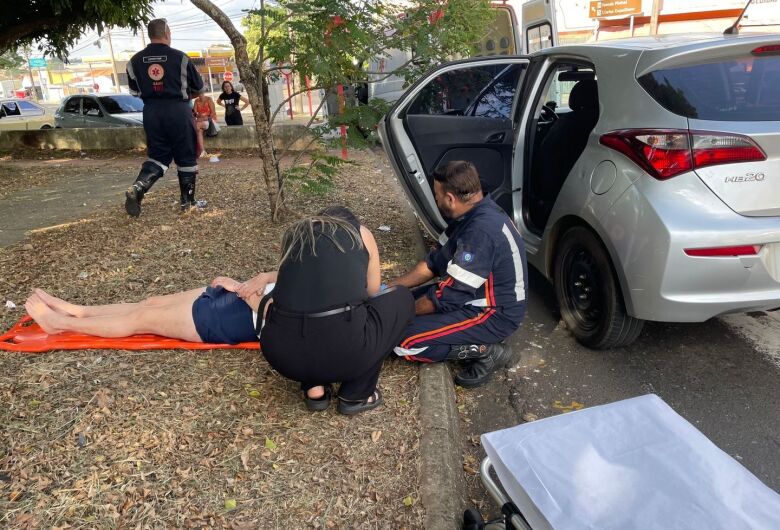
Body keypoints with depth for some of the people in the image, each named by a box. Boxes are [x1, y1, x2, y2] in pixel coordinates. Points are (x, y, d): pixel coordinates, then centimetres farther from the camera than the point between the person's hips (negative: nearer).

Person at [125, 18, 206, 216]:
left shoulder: (135, 61, 5)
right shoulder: (180, 57, -5)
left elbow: (134, 91, 13)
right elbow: (199, 88, 4)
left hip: (151, 112, 4)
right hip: (178, 111, -4)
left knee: (157, 156, 12)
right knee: (186, 156, 8)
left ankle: (137, 189, -11)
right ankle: (187, 200, 12)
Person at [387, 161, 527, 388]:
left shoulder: (482, 231, -30)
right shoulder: (472, 214, 1)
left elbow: (448, 297, -26)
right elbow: (435, 261, 10)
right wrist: (393, 286, 6)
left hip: (495, 313, -10)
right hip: (478, 297, 10)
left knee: (403, 341, -18)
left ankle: (485, 351, -5)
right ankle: (476, 342, 9)